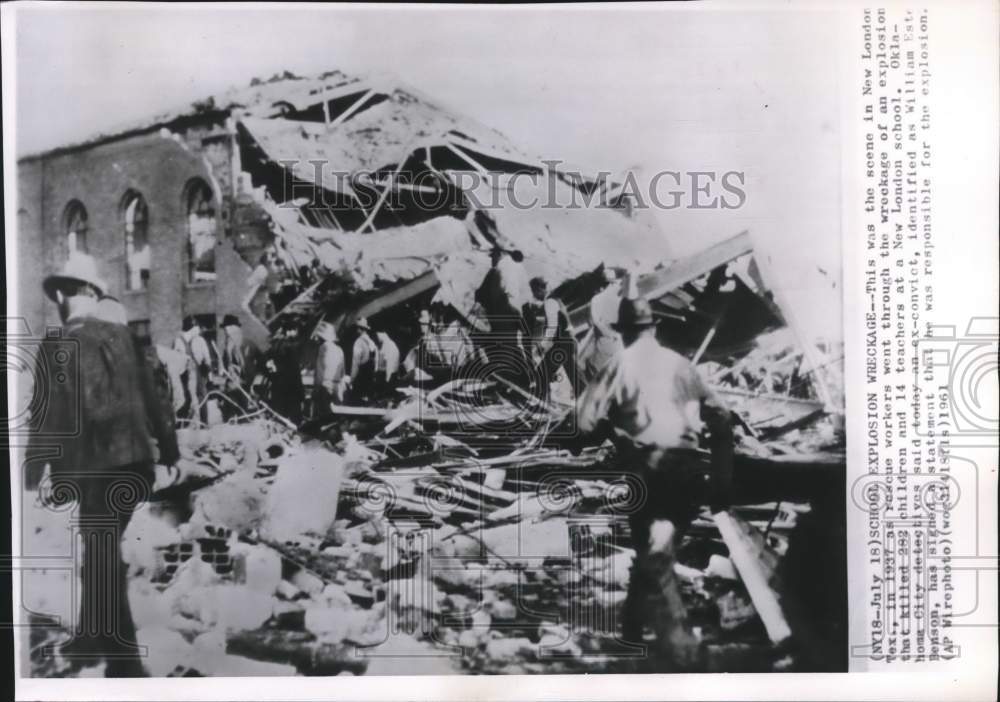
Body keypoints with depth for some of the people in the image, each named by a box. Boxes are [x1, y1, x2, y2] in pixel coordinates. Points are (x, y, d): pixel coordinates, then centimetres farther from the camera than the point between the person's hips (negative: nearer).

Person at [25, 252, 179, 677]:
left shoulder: (58, 347, -10)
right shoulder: (120, 335, 5)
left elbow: (49, 418, -11)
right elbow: (148, 395, 11)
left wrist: (36, 476, -5)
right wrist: (166, 444, 19)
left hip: (99, 470, -6)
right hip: (138, 463, 6)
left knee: (103, 563, 5)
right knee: (101, 553, 22)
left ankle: (125, 663, 9)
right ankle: (92, 638, 37)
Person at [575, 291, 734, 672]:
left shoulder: (619, 365, 3)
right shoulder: (679, 363, 13)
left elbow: (585, 423, -4)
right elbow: (720, 417, 10)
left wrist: (612, 428, 17)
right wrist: (722, 479, 14)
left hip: (647, 470, -4)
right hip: (688, 467, 5)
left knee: (654, 557, 2)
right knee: (655, 549, 21)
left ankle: (679, 644, -7)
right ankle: (633, 627, 35)